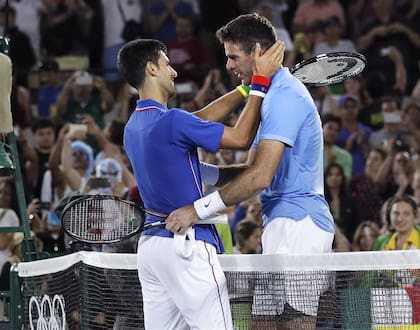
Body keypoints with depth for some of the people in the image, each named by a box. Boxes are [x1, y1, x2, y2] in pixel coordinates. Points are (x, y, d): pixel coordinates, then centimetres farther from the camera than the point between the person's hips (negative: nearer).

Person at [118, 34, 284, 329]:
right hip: (186, 244, -9)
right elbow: (241, 138, -11)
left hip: (150, 244, 9)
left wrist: (245, 87, 17)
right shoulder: (171, 121, -17)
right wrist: (260, 82, -7)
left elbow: (201, 118, 20)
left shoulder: (135, 125, 12)